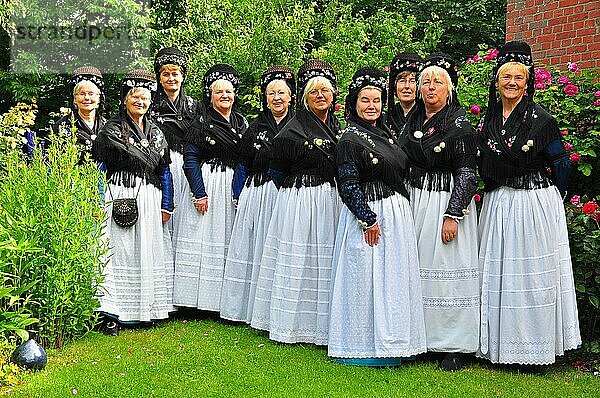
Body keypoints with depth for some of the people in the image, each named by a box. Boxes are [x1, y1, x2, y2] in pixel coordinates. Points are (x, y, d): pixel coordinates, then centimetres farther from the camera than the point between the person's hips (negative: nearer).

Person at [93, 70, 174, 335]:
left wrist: (166, 205, 12)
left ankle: (147, 308, 17)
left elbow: (165, 171, 17)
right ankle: (112, 314, -3)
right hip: (120, 196, -5)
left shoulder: (155, 132, 16)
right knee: (118, 250, -7)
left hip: (149, 198, 5)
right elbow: (98, 166, -2)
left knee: (147, 251, 8)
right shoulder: (112, 128, 2)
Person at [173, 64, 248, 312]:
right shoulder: (202, 124, 0)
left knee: (230, 239, 3)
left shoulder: (243, 124, 13)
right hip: (208, 185, -4)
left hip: (236, 186, 4)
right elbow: (190, 159, -5)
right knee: (205, 238, -4)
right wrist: (199, 193, -13)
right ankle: (200, 300, 3)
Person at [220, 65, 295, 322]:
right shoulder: (256, 127, 12)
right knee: (257, 250, 5)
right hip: (258, 194, 3)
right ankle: (254, 308, 13)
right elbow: (244, 166, 14)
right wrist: (241, 197, 8)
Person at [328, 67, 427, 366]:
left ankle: (388, 340, 23)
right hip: (369, 217, -8)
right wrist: (368, 220, -18)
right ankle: (363, 346, 10)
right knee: (366, 277, -2)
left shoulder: (385, 134, 14)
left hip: (397, 215, 8)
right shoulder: (350, 139, -10)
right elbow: (347, 185, -15)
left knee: (392, 277, 12)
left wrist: (402, 212, 14)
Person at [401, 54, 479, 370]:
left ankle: (455, 346, 6)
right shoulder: (412, 122, 12)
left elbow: (467, 174, -10)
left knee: (446, 269, -3)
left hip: (446, 201, -6)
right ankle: (420, 336, 18)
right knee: (415, 268, 7)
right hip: (413, 201, 6)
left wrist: (453, 215, -17)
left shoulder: (460, 125, -6)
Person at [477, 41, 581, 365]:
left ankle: (534, 344, 12)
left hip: (535, 205, -5)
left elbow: (561, 165, 0)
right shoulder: (489, 119, 9)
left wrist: (541, 193, 4)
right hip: (497, 205, 5)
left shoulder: (541, 119, -5)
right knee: (498, 273, 7)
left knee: (533, 273, 0)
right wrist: (498, 192, 12)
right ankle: (501, 344, 17)